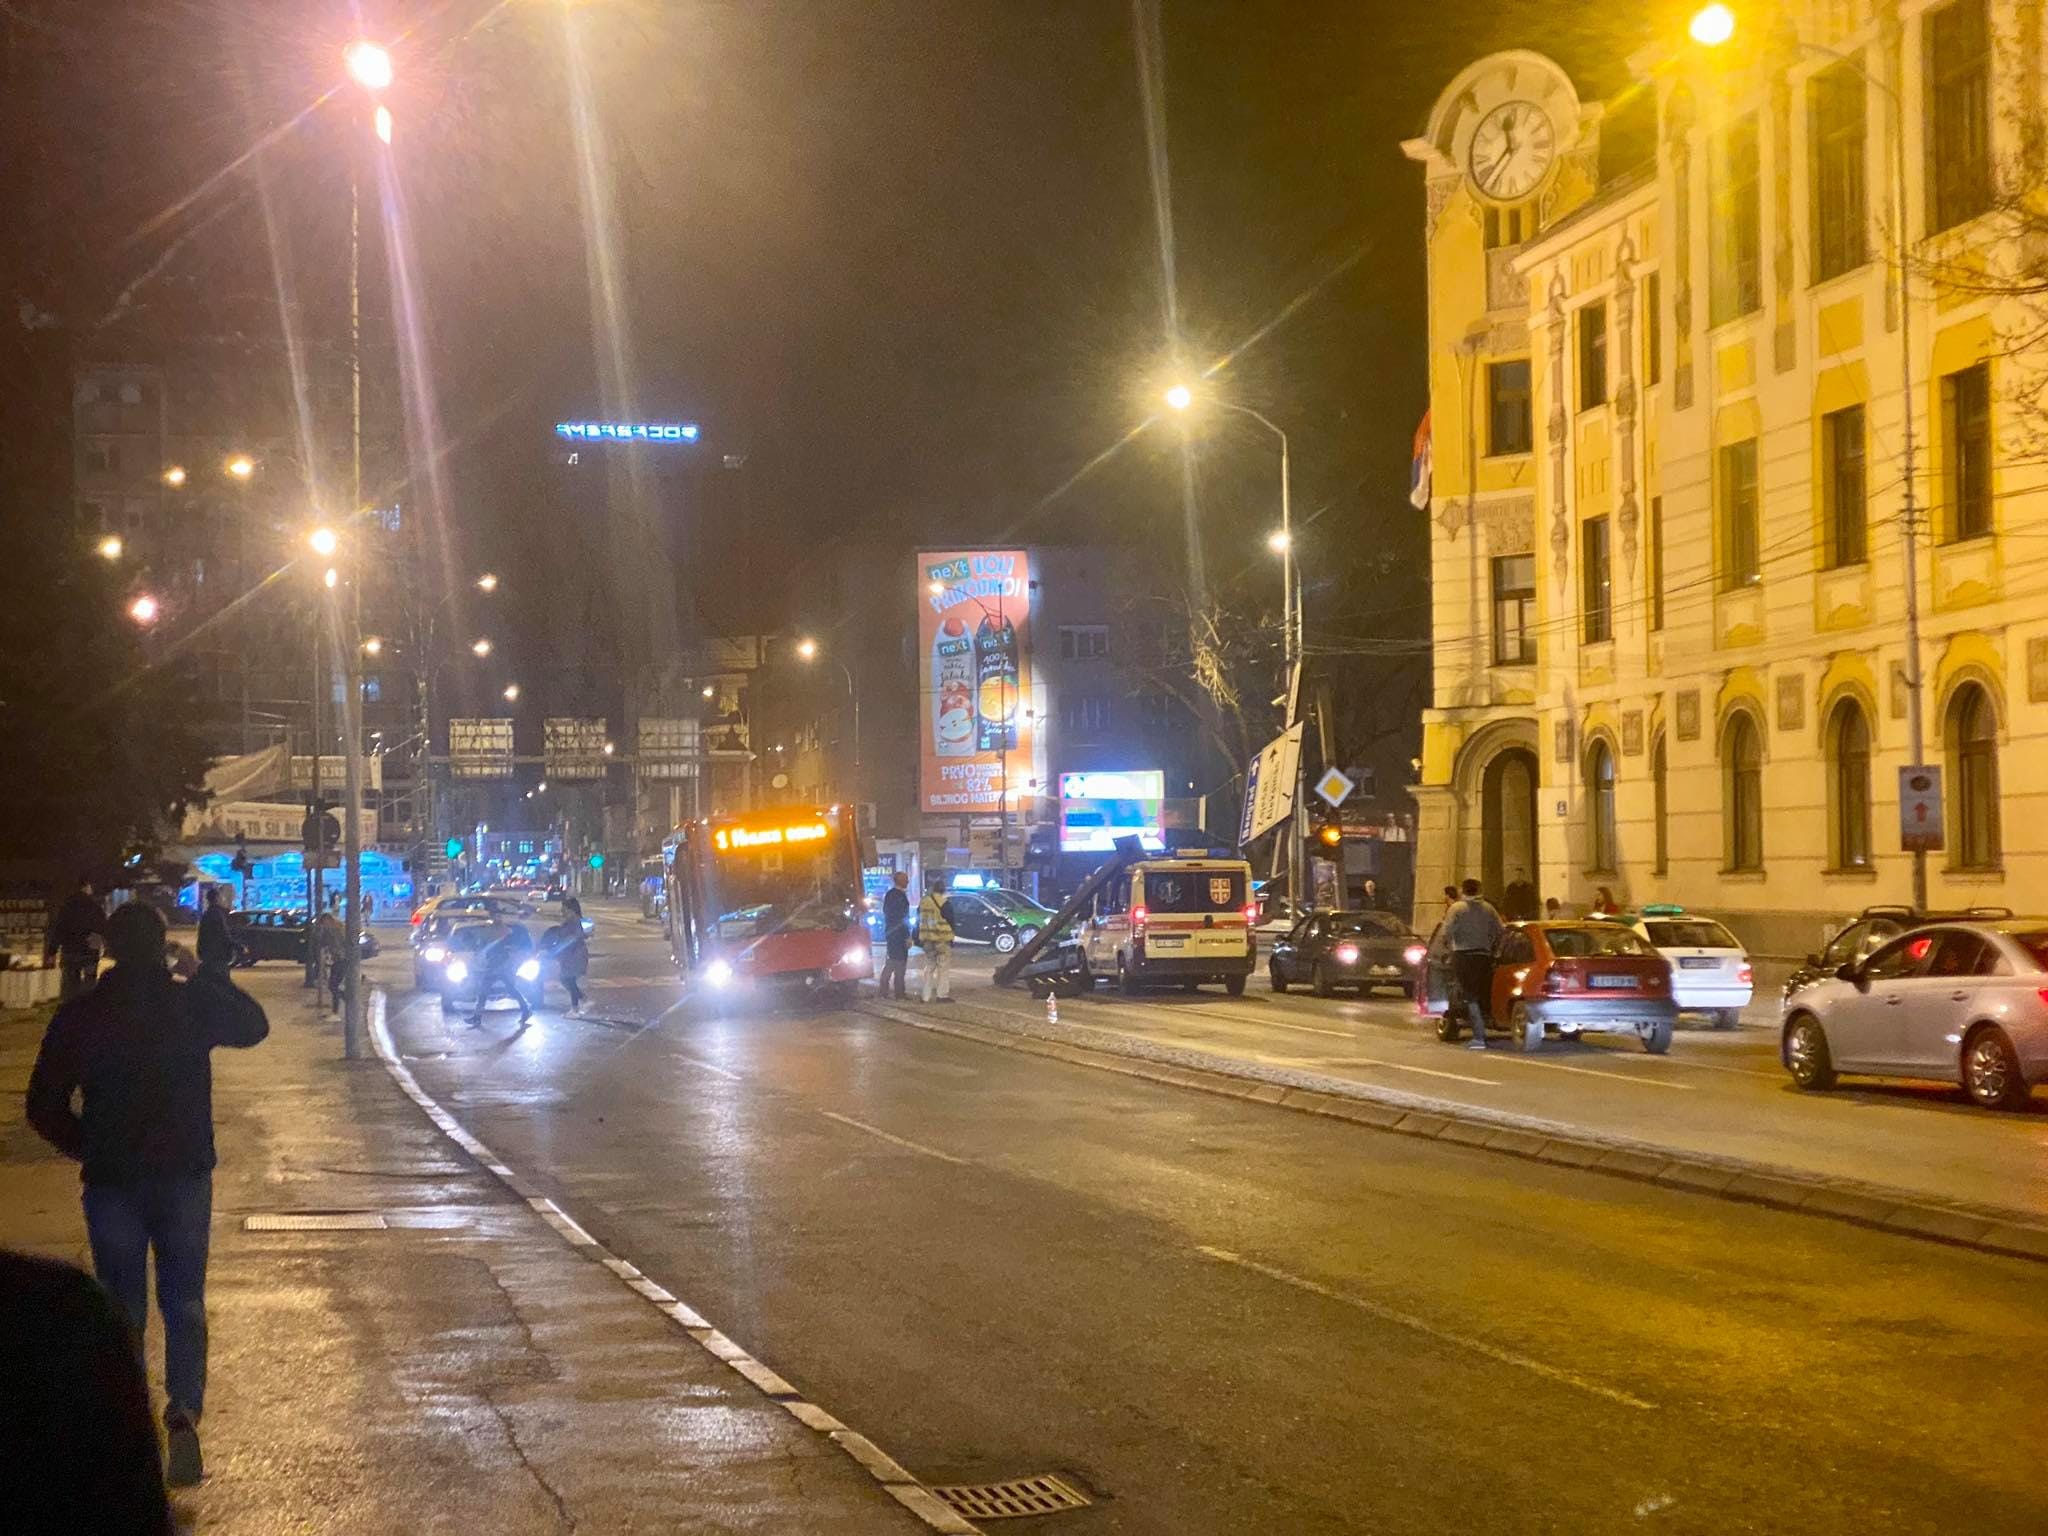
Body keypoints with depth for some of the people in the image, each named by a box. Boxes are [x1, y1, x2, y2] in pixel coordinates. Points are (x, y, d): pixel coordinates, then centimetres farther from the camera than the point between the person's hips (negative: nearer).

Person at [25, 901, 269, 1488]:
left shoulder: (78, 1015, -7)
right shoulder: (193, 1003, -7)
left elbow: (44, 1108, -3)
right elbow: (253, 1025, 14)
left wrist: (88, 1149, 12)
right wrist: (203, 977, 17)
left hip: (111, 1178, 0)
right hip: (185, 1175, 0)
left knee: (122, 1308, 12)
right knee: (184, 1303, 10)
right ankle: (184, 1411, -9)